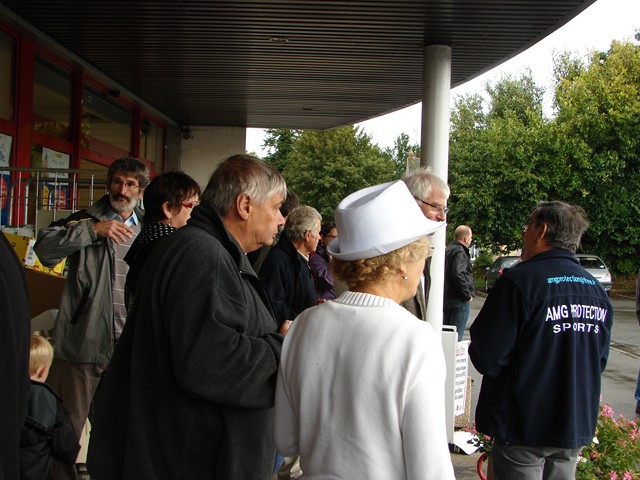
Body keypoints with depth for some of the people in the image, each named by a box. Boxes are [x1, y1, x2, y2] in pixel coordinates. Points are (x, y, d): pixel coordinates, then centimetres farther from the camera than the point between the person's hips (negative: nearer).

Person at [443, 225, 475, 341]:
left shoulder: (448, 249, 15)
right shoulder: (460, 252, -16)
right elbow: (459, 275, -27)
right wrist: (468, 295, -16)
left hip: (446, 298, 10)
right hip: (459, 301, -10)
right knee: (456, 336, -6)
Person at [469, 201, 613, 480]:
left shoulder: (519, 281, -18)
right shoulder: (598, 290, 3)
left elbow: (485, 358, -18)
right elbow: (599, 362, 13)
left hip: (523, 428, -6)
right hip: (578, 428, 6)